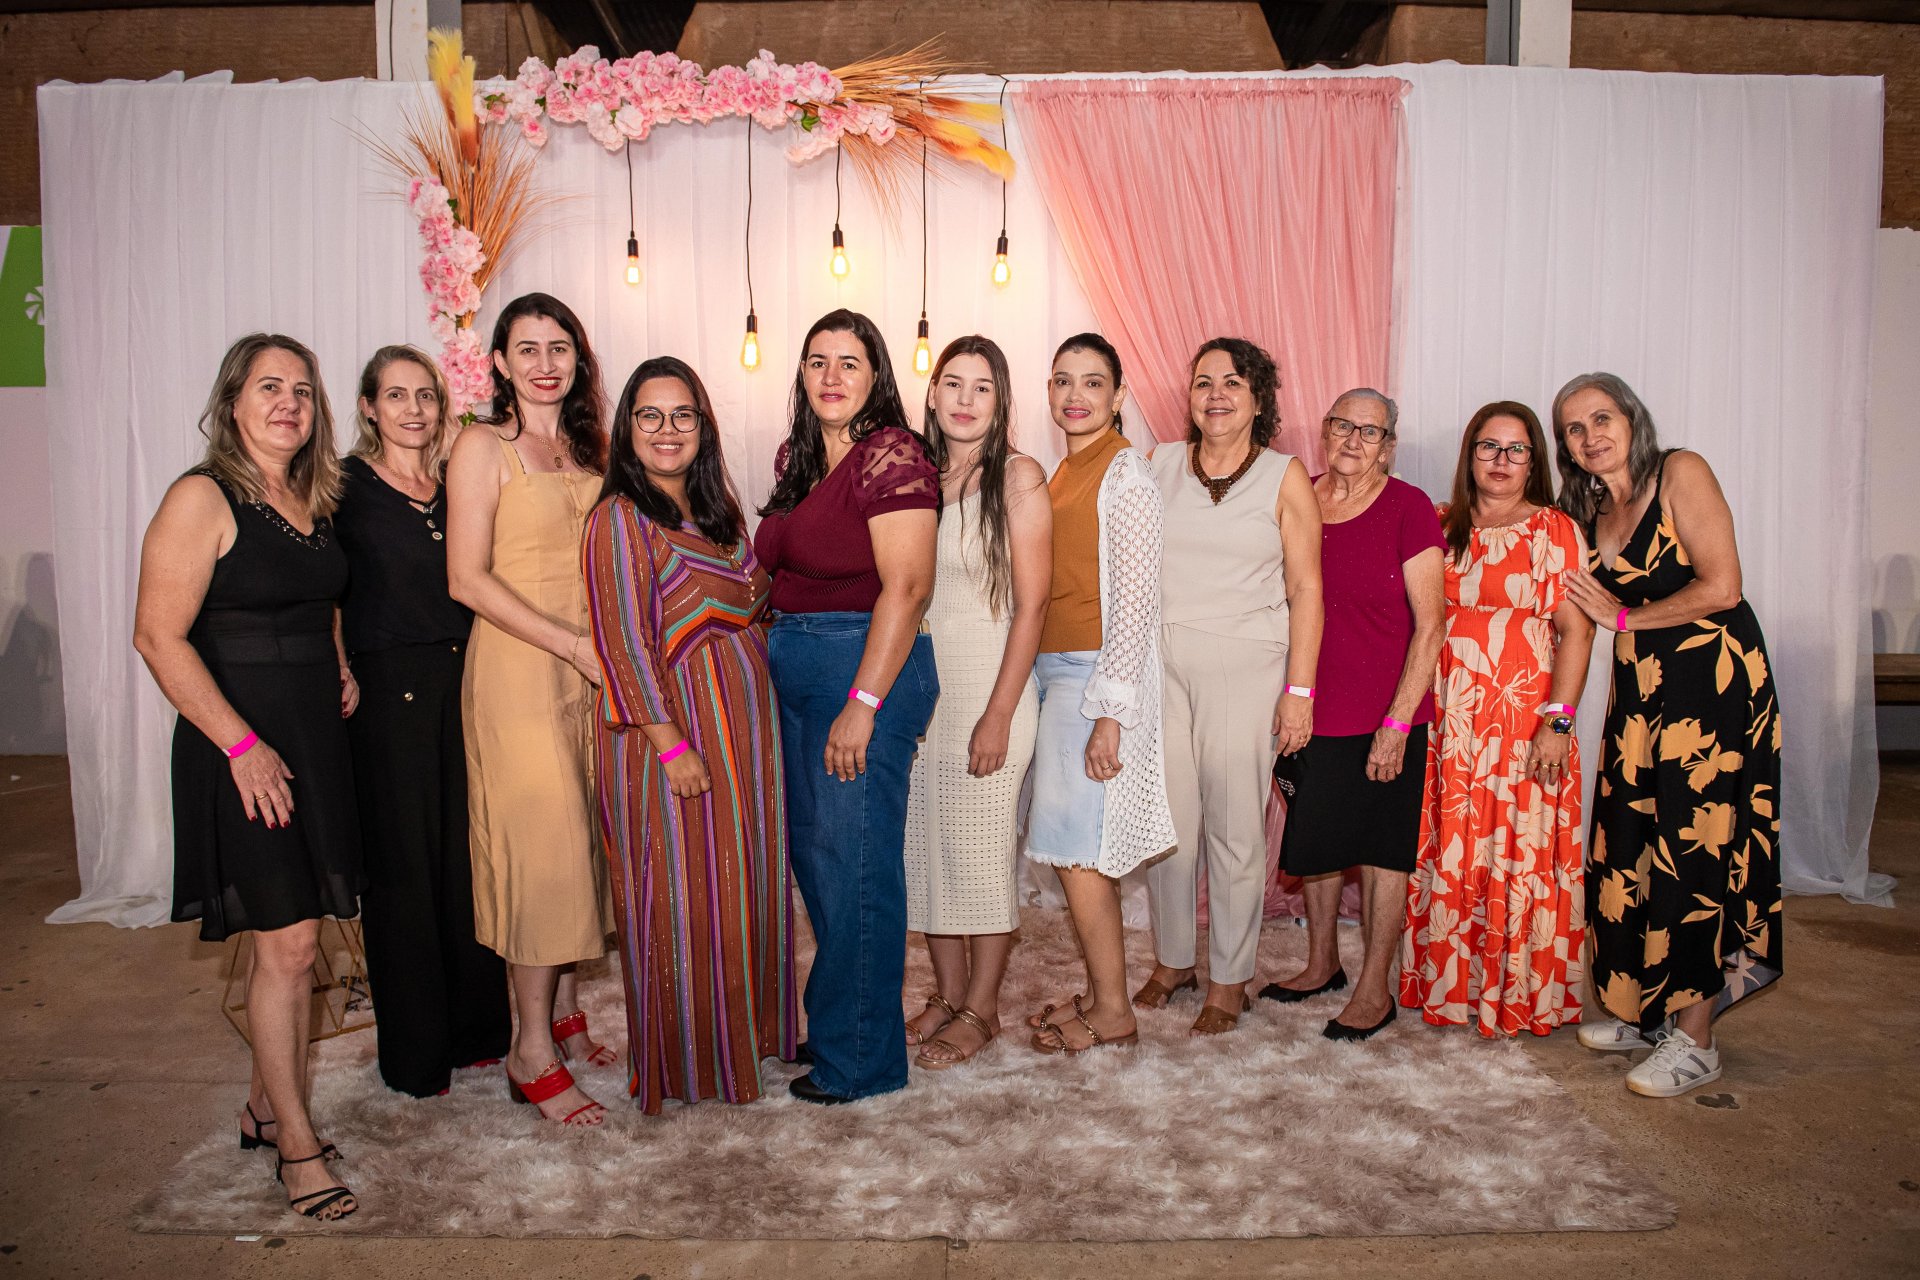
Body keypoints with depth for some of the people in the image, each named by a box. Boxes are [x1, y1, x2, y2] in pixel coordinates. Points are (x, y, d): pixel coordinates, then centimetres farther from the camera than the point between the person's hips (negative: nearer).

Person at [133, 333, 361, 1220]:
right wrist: (243, 746, -19)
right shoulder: (202, 498, -11)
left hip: (314, 737, 7)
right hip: (241, 745, -7)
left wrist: (340, 668, 9)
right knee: (286, 943, -4)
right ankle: (296, 1143, 10)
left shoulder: (312, 499, 11)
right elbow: (160, 636, -15)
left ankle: (267, 1104, 30)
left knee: (292, 939, 13)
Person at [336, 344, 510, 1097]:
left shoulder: (456, 486, 12)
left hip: (462, 683, 5)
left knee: (469, 852, 10)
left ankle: (477, 1028, 24)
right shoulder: (346, 486, -1)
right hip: (387, 689, -4)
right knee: (403, 862, 2)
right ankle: (415, 1051, 16)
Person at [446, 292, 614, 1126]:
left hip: (591, 667, 6)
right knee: (542, 845, -5)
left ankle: (564, 1010, 27)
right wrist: (572, 644, -15)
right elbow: (468, 578, -11)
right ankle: (532, 1054, 6)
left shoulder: (589, 447, 13)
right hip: (517, 666, -6)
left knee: (580, 839, 10)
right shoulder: (484, 446, -5)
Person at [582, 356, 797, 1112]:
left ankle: (746, 1029, 30)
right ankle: (683, 1058, 17)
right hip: (673, 721, -7)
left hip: (744, 722, 8)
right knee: (680, 893, 2)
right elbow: (625, 641, -16)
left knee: (745, 881, 14)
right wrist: (669, 742, -21)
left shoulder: (719, 511, 13)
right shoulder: (621, 518, -10)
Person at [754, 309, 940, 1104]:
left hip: (868, 669, -9)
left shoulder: (892, 456, -12)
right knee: (812, 852, 15)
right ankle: (834, 1024, 32)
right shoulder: (796, 457, 14)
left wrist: (862, 705, -22)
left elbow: (906, 588, -19)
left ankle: (860, 1059, 14)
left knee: (854, 864, -2)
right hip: (797, 671, 9)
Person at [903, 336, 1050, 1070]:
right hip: (919, 686, 5)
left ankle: (981, 1010, 18)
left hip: (989, 687, -5)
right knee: (925, 844, 10)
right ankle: (947, 994, 27)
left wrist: (999, 714, -15)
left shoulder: (1018, 477, -7)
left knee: (983, 850, 2)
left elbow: (1031, 604, -10)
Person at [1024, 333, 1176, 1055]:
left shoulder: (1125, 477, -11)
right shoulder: (1064, 475, 14)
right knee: (1082, 850, 13)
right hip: (1054, 671, 8)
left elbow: (1136, 603, -16)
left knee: (1076, 848, -4)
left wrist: (1109, 711, -20)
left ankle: (1112, 1014, 10)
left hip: (1098, 675, -8)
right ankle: (1100, 991, 25)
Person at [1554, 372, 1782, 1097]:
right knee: (1630, 846, 5)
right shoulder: (1588, 512, 12)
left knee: (1693, 849, -5)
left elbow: (1721, 587, -15)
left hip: (1714, 683, -7)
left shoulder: (1681, 473, -8)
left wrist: (1623, 617, -7)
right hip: (1640, 690, 7)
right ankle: (1645, 1010, 19)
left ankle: (1694, 1038, 3)